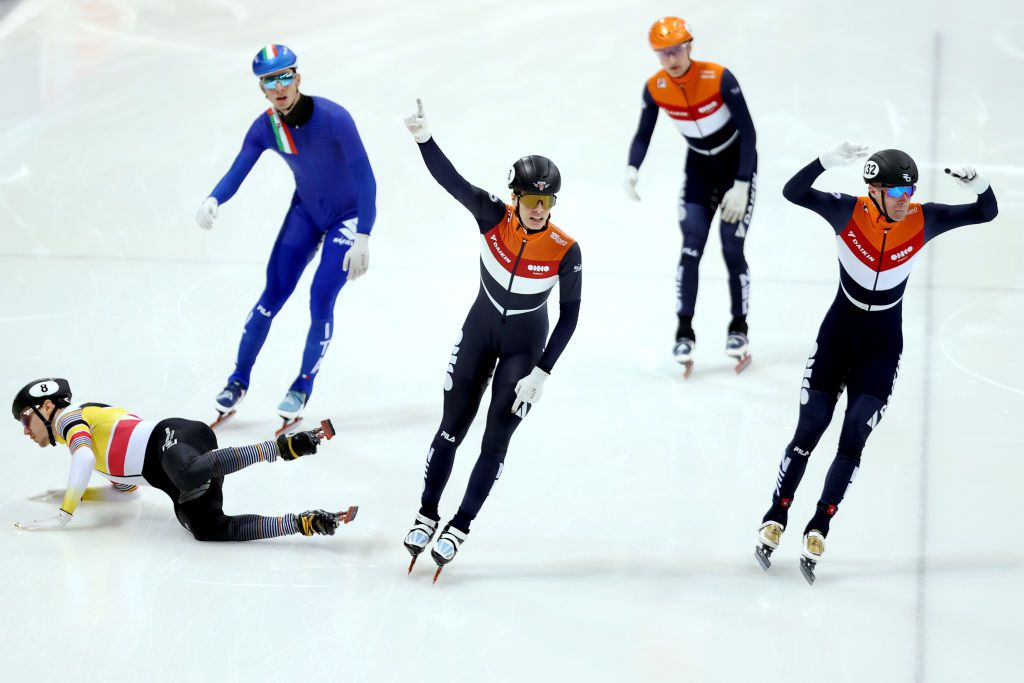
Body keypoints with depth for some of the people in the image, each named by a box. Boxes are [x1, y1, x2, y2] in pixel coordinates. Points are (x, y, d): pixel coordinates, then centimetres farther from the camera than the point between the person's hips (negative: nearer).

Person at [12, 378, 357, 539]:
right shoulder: (96, 421, 40)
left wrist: (64, 512, -7)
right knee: (208, 528, -19)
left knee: (190, 474, -43)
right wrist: (76, 495, 39)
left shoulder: (68, 417, 13)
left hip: (171, 438, -8)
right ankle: (305, 523, -32)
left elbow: (84, 459, -8)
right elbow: (128, 488, 42)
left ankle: (283, 446, -41)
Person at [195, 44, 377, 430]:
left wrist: (362, 238, -31)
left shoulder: (333, 119, -30)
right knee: (274, 294, -1)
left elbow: (365, 178, -27)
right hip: (306, 211, 4)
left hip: (348, 215, -4)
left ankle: (303, 387, 10)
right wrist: (213, 201, -40)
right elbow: (237, 173, -17)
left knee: (321, 300, -11)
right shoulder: (265, 128, -15)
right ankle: (238, 380, 15)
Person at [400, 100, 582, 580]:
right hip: (479, 330, 1)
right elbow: (449, 179, -36)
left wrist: (541, 373, -15)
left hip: (525, 345, -1)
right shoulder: (493, 216, -21)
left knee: (496, 439, 0)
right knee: (452, 426, 8)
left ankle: (460, 527, 14)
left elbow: (570, 315, -13)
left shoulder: (564, 250, -23)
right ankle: (427, 514, 24)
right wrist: (422, 136, -54)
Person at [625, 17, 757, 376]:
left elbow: (748, 132, -20)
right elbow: (643, 134, -4)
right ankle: (684, 332, 0)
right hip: (699, 167, 3)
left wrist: (742, 186, -23)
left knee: (732, 250, -6)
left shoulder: (719, 78, -25)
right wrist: (632, 170, -23)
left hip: (737, 161, -3)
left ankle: (739, 329, 12)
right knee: (690, 249, -8)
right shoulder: (655, 88, -14)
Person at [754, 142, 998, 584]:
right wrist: (829, 160, -39)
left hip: (882, 344, 1)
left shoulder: (923, 220, -10)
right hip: (837, 332, -1)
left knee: (854, 437, -8)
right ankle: (775, 519, 10)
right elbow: (792, 192, -25)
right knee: (809, 429, -4)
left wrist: (976, 184, -27)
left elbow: (986, 213, -6)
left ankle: (819, 528, 0)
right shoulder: (849, 212, -15)